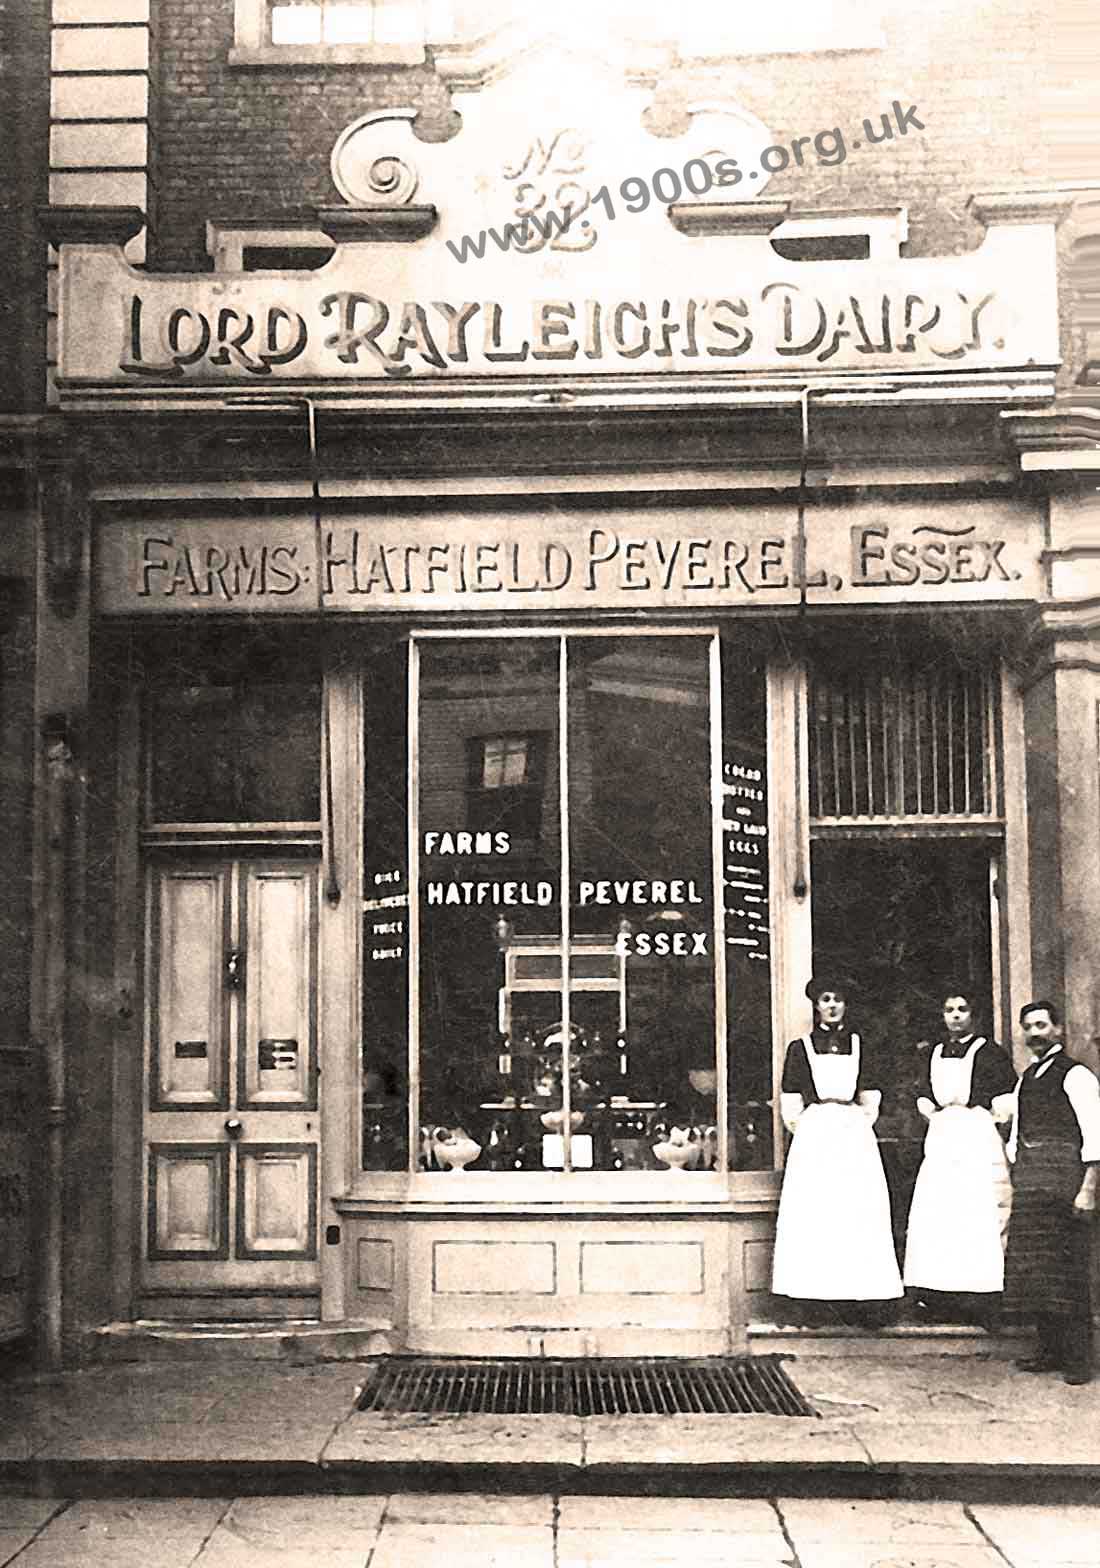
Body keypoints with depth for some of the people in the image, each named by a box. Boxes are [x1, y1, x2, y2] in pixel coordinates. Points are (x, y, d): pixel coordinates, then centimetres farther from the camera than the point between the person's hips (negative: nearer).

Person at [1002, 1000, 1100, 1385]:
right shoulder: (1026, 1078, 19)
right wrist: (1012, 1181, 16)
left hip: (1063, 1177, -7)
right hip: (1028, 1183, 7)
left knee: (1067, 1266, -7)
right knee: (1033, 1266, 7)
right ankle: (1049, 1349, 15)